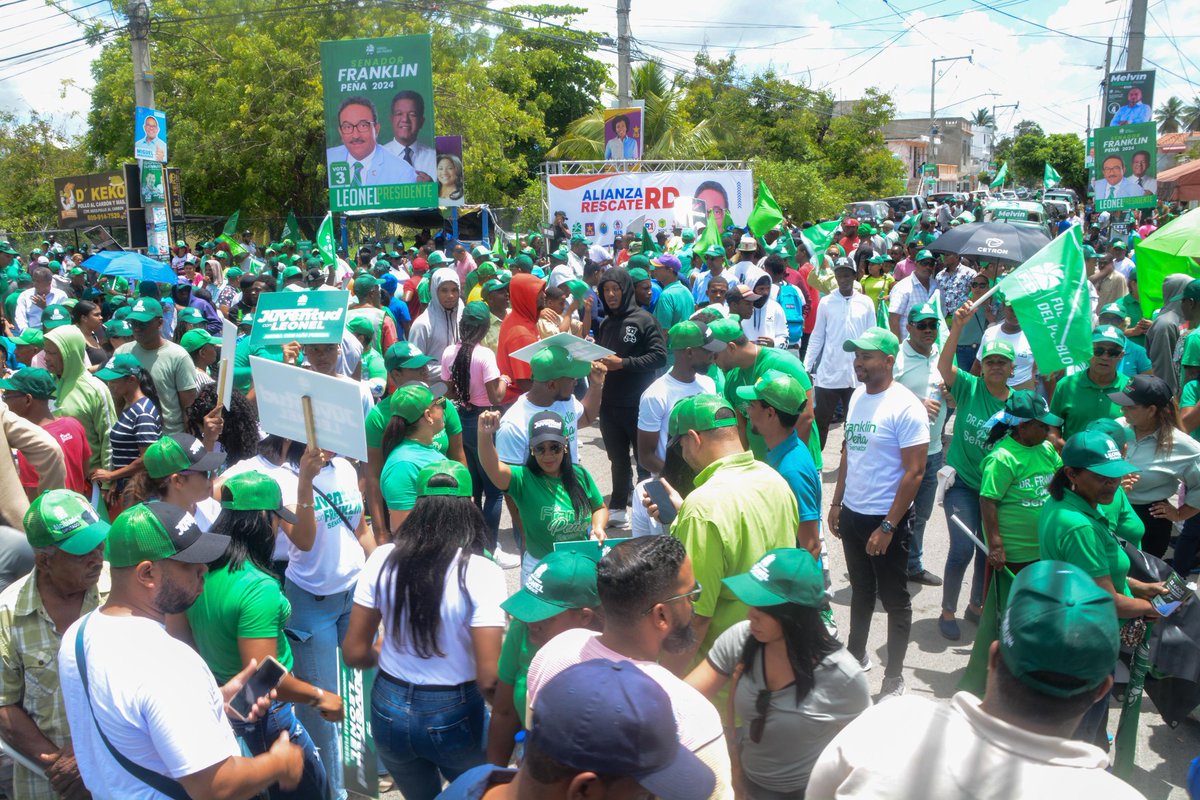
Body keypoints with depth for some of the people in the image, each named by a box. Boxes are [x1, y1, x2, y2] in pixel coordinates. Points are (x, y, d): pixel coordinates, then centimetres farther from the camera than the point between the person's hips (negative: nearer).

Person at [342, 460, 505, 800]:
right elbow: (489, 680, -23)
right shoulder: (481, 572, -20)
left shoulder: (383, 559, -10)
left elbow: (355, 653, -4)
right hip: (454, 716, -4)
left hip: (390, 709, 4)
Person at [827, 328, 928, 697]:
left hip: (885, 519, -7)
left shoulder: (906, 407, -18)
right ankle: (855, 653, 39)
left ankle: (894, 676, 22)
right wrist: (837, 503, 12)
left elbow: (914, 472, -19)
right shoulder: (858, 396, 4)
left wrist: (888, 526, -19)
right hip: (852, 513, 7)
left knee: (894, 599, 9)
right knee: (861, 590, 22)